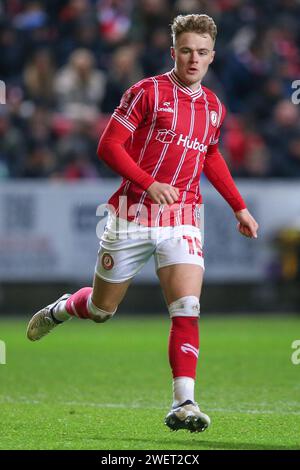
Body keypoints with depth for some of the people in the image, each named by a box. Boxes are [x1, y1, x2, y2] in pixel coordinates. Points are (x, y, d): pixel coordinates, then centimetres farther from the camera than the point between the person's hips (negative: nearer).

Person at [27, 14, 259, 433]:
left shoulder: (214, 107, 9)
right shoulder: (147, 93, -8)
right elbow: (108, 146, -10)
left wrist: (239, 207, 23)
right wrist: (149, 183, -23)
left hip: (183, 219, 3)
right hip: (132, 216, -3)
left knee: (187, 310, -16)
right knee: (101, 309, 11)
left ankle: (184, 403, -18)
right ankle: (59, 310, 44)